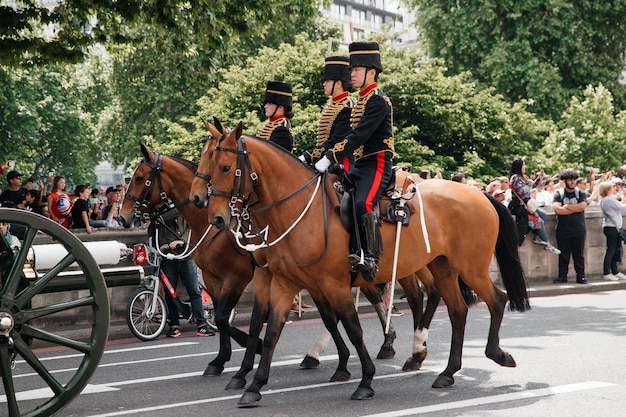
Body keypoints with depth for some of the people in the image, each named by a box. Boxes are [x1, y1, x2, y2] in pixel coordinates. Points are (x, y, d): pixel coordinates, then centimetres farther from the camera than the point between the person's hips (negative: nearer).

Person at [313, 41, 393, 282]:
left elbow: (359, 136, -22)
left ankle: (370, 258, -25)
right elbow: (346, 135, 20)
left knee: (363, 203, -31)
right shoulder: (361, 100, 18)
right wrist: (313, 156, 11)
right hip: (359, 165, 10)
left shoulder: (378, 100, -11)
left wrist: (330, 159, -26)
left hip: (377, 165, -10)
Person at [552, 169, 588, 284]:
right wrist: (575, 208, -8)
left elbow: (583, 206, -10)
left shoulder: (581, 194, 8)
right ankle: (562, 276, 10)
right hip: (563, 230, -1)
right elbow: (557, 209, -12)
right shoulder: (558, 194, 4)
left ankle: (581, 276, 7)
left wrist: (566, 207, -8)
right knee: (563, 254, 4)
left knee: (579, 253, 3)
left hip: (578, 229, 1)